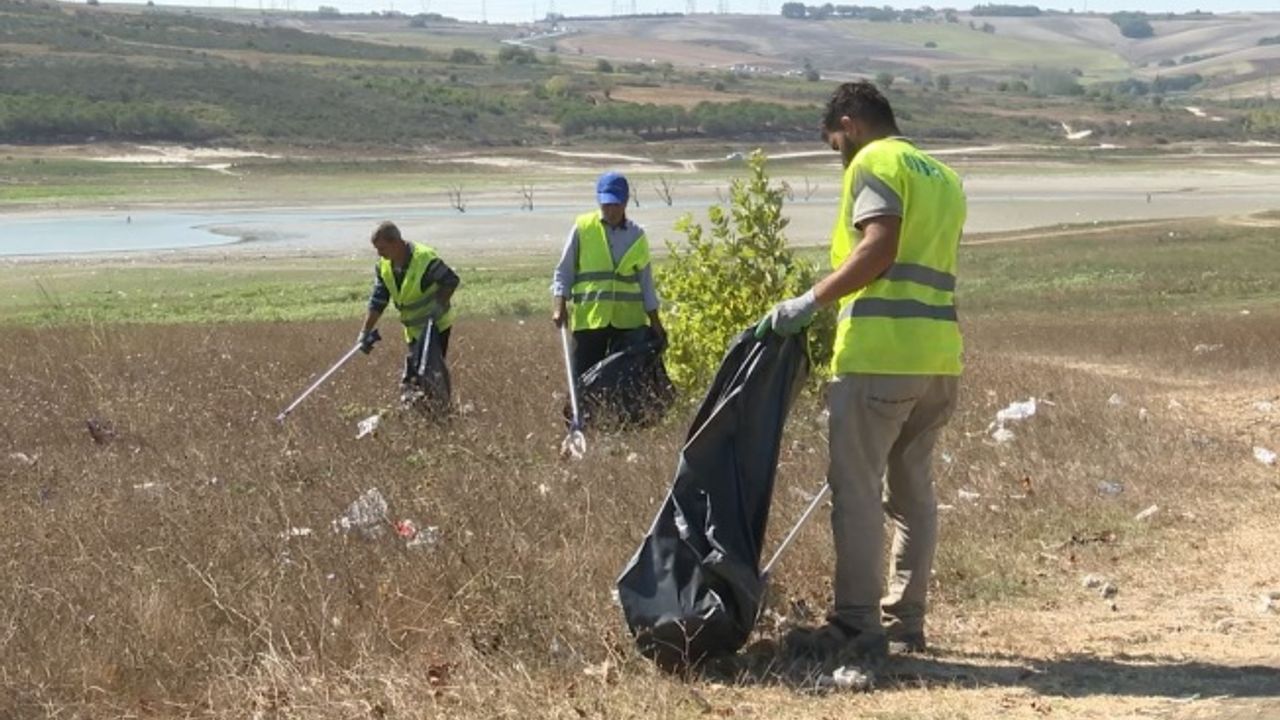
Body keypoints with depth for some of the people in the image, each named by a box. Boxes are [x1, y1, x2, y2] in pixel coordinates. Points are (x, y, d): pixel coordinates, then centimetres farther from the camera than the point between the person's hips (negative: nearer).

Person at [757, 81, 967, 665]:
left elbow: (878, 249, -17)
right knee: (912, 485, 13)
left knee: (856, 487, -5)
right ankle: (906, 621, 17)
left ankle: (857, 624, -5)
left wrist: (811, 301, -17)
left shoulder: (874, 163, -3)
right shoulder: (943, 177, 24)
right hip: (940, 354, 9)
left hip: (880, 353, -9)